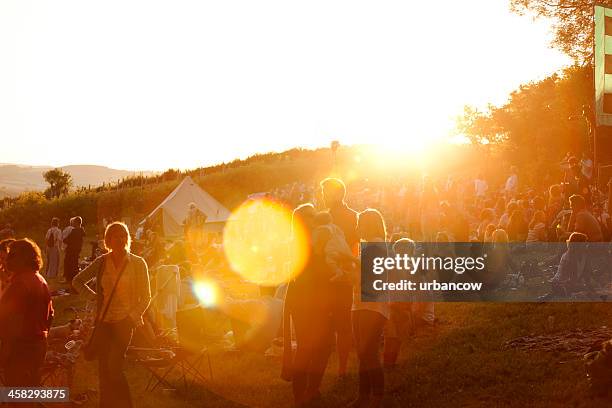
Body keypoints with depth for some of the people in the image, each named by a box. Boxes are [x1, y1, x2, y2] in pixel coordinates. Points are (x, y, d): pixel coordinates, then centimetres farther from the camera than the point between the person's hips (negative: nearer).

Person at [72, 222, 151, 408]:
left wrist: (134, 316, -7)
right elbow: (77, 281, 16)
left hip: (124, 322, -4)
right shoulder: (101, 262, 4)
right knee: (103, 368, 8)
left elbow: (145, 296, 3)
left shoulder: (138, 263, -2)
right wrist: (93, 296, 5)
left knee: (114, 367, -13)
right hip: (104, 321, 4)